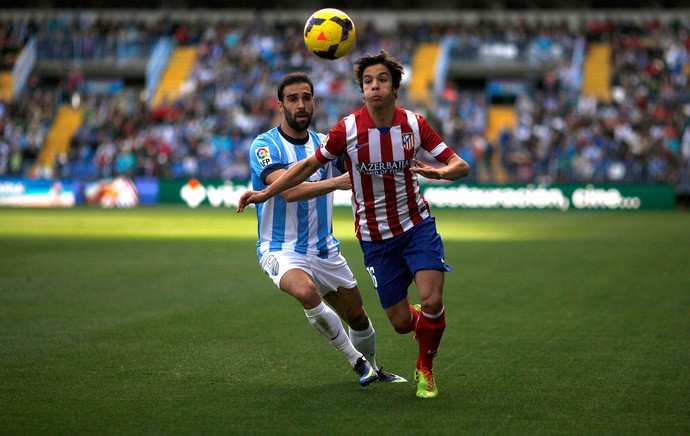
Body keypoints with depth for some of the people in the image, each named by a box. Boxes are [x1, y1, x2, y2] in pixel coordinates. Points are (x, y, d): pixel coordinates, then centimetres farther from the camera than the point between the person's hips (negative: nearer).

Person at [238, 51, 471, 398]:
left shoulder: (414, 124, -9)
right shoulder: (347, 129, -13)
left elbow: (460, 165, -6)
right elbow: (310, 164, 0)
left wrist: (440, 172, -30)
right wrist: (265, 193, -4)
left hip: (417, 226, 0)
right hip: (375, 237, 0)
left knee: (432, 302, -17)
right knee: (400, 321, -1)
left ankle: (425, 369, 12)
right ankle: (425, 325, 39)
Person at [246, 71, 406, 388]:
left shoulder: (325, 143, 6)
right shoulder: (265, 145, -12)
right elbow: (289, 191, -26)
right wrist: (338, 181, -38)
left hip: (325, 249, 6)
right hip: (281, 251, -5)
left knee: (357, 317, 11)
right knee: (306, 292, -34)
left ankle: (372, 369, 41)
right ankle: (356, 361, -15)